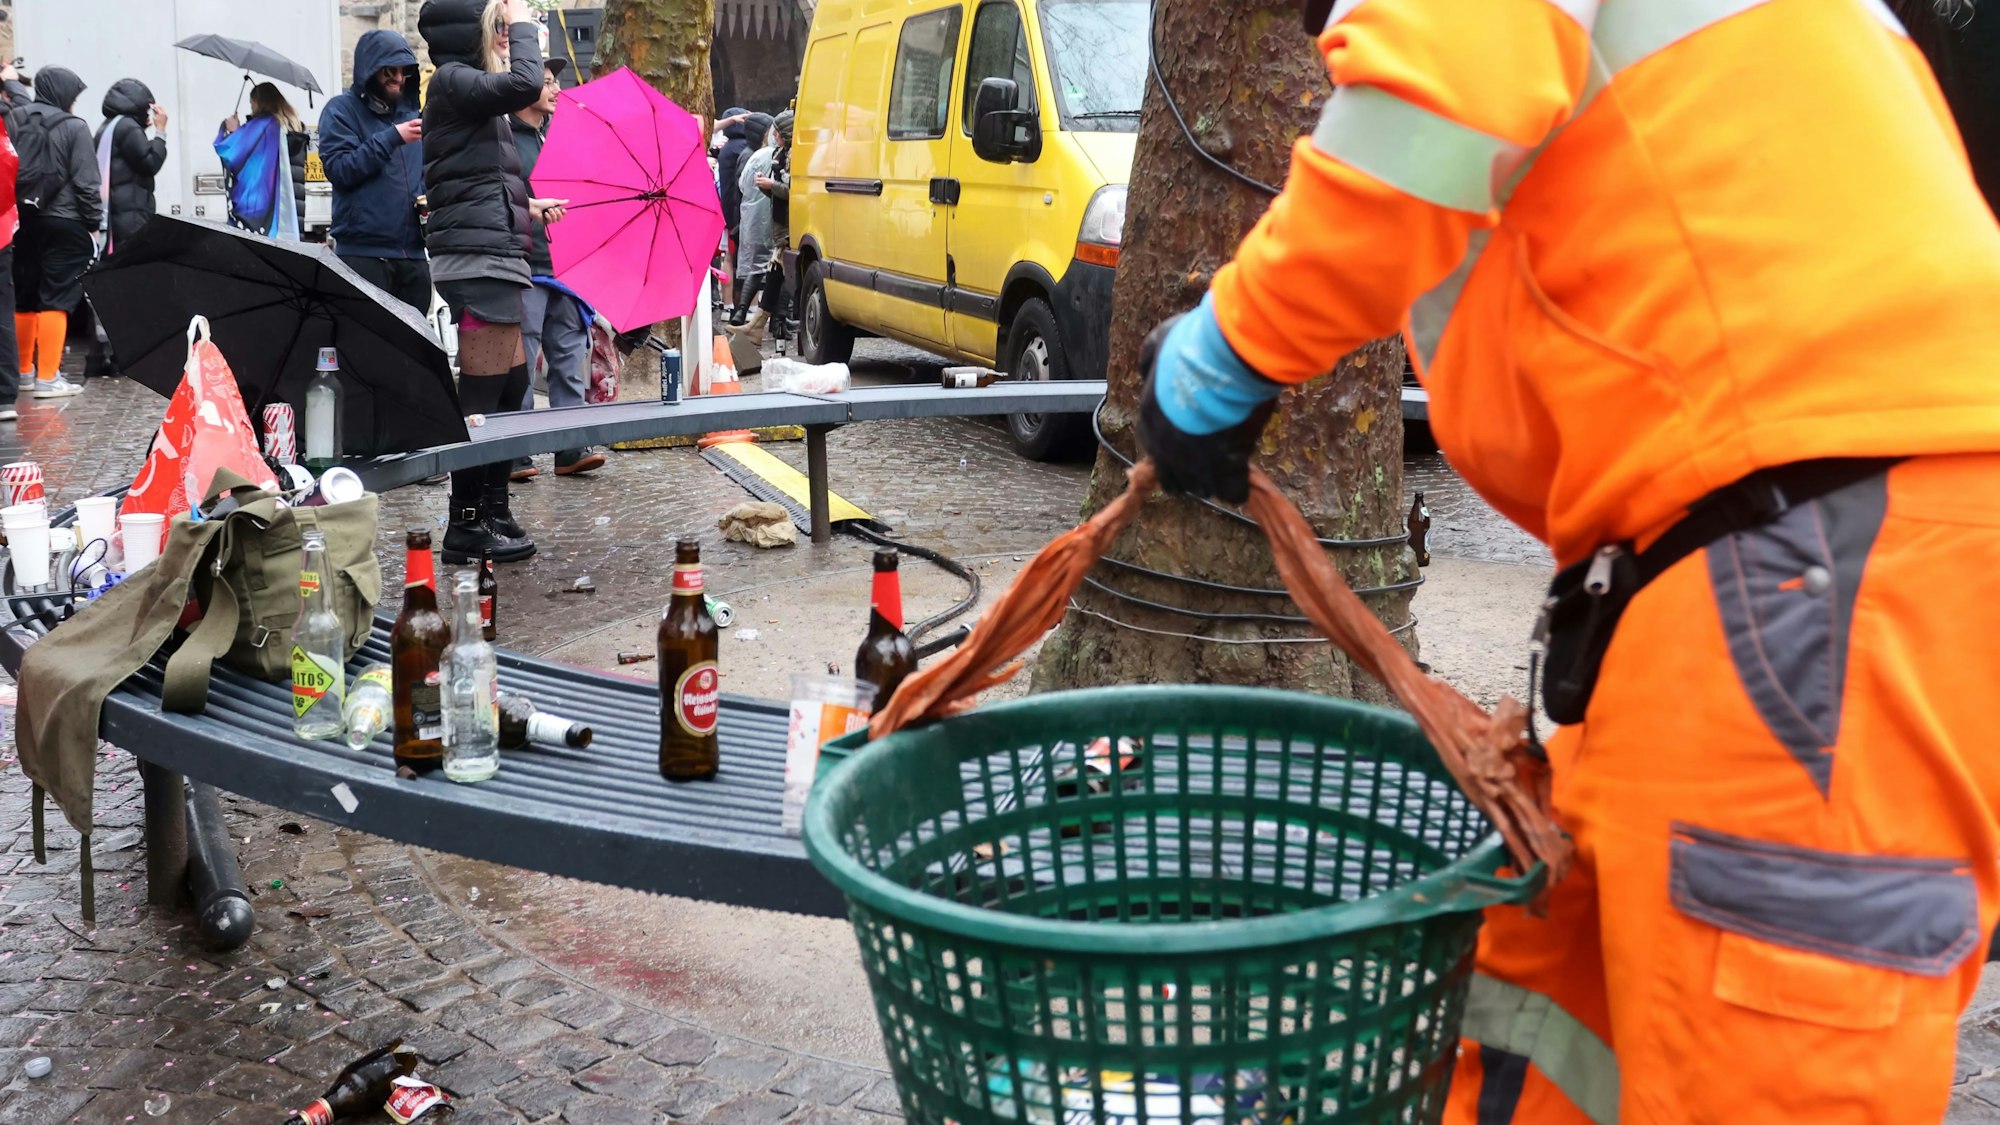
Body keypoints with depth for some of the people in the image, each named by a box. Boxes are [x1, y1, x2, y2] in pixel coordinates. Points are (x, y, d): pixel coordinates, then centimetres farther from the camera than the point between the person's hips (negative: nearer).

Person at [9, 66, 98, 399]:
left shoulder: (12, 121, 7)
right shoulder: (74, 127, -7)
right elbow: (86, 183, -9)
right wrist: (93, 223, -2)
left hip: (21, 220, 5)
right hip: (63, 222, -5)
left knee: (23, 297, 14)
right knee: (56, 298, -3)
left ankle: (23, 371, 26)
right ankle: (47, 377, -6)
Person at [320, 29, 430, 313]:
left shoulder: (412, 110, 16)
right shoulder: (342, 109, 0)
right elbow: (338, 168, -13)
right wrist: (392, 138, -17)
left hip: (413, 253, 5)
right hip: (363, 253, -5)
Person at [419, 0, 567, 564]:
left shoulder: (470, 88, 21)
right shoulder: (452, 81, -8)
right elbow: (524, 83, -25)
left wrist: (526, 207, 21)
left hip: (493, 253, 10)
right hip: (477, 258, -10)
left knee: (511, 384, 15)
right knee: (481, 393, -8)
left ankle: (493, 508, 24)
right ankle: (465, 526, -2)